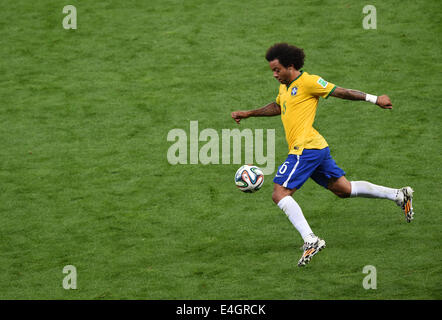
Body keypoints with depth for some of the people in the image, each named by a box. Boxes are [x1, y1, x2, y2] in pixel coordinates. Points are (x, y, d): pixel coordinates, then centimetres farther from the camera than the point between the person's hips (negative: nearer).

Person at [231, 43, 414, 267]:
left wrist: (374, 99, -4)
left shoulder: (308, 82, -10)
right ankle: (399, 195, 23)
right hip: (318, 148, 10)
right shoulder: (285, 86, 18)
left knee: (279, 194, -15)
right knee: (343, 189, 17)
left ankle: (310, 240, -24)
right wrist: (248, 114, 33)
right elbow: (277, 107, 37)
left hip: (305, 147, -10)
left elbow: (341, 92, -6)